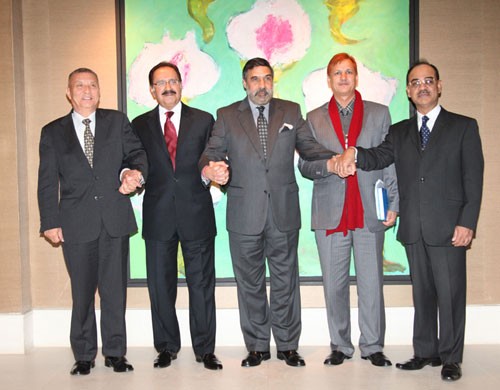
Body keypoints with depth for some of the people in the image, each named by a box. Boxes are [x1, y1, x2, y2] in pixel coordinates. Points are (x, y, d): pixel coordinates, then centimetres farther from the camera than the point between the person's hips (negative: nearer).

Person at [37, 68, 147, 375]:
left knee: (115, 289, 5)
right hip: (76, 223, 0)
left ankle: (115, 352, 18)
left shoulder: (117, 121, 11)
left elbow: (137, 153, 6)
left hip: (115, 219, 0)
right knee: (82, 292, 6)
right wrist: (50, 222, -2)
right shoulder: (53, 132, 10)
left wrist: (135, 172, -18)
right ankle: (84, 356, 20)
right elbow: (48, 182, 6)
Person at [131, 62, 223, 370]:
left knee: (202, 284, 5)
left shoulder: (204, 120, 7)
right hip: (158, 216, 1)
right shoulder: (140, 125, 9)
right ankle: (167, 347, 25)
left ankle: (205, 349, 18)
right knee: (160, 285, 9)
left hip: (196, 214, -1)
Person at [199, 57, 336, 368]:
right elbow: (212, 153, -2)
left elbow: (309, 147, 6)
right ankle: (257, 346, 24)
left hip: (283, 213, 1)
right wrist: (209, 169, -25)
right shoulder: (227, 116, 6)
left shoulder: (291, 111, 10)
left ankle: (288, 345, 24)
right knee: (250, 284, 9)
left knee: (285, 281, 9)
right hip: (244, 214, 0)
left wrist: (334, 160, -15)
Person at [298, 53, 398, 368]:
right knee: (334, 285, 5)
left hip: (369, 212, 0)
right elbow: (304, 166, 7)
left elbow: (390, 161, 7)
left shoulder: (379, 113, 10)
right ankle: (340, 347, 20)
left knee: (371, 283, 2)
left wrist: (393, 204, -1)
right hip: (330, 213, 1)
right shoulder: (314, 118, 11)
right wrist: (330, 165, -13)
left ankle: (373, 346, 17)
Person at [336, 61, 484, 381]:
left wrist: (467, 222, -11)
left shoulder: (463, 127, 4)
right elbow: (379, 157, -3)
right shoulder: (400, 132, 15)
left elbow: (473, 178, -2)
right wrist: (353, 153, -26)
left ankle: (451, 358, 14)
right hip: (414, 229, 4)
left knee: (450, 293, 1)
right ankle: (426, 352, 23)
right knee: (422, 292, 12)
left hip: (448, 227, -3)